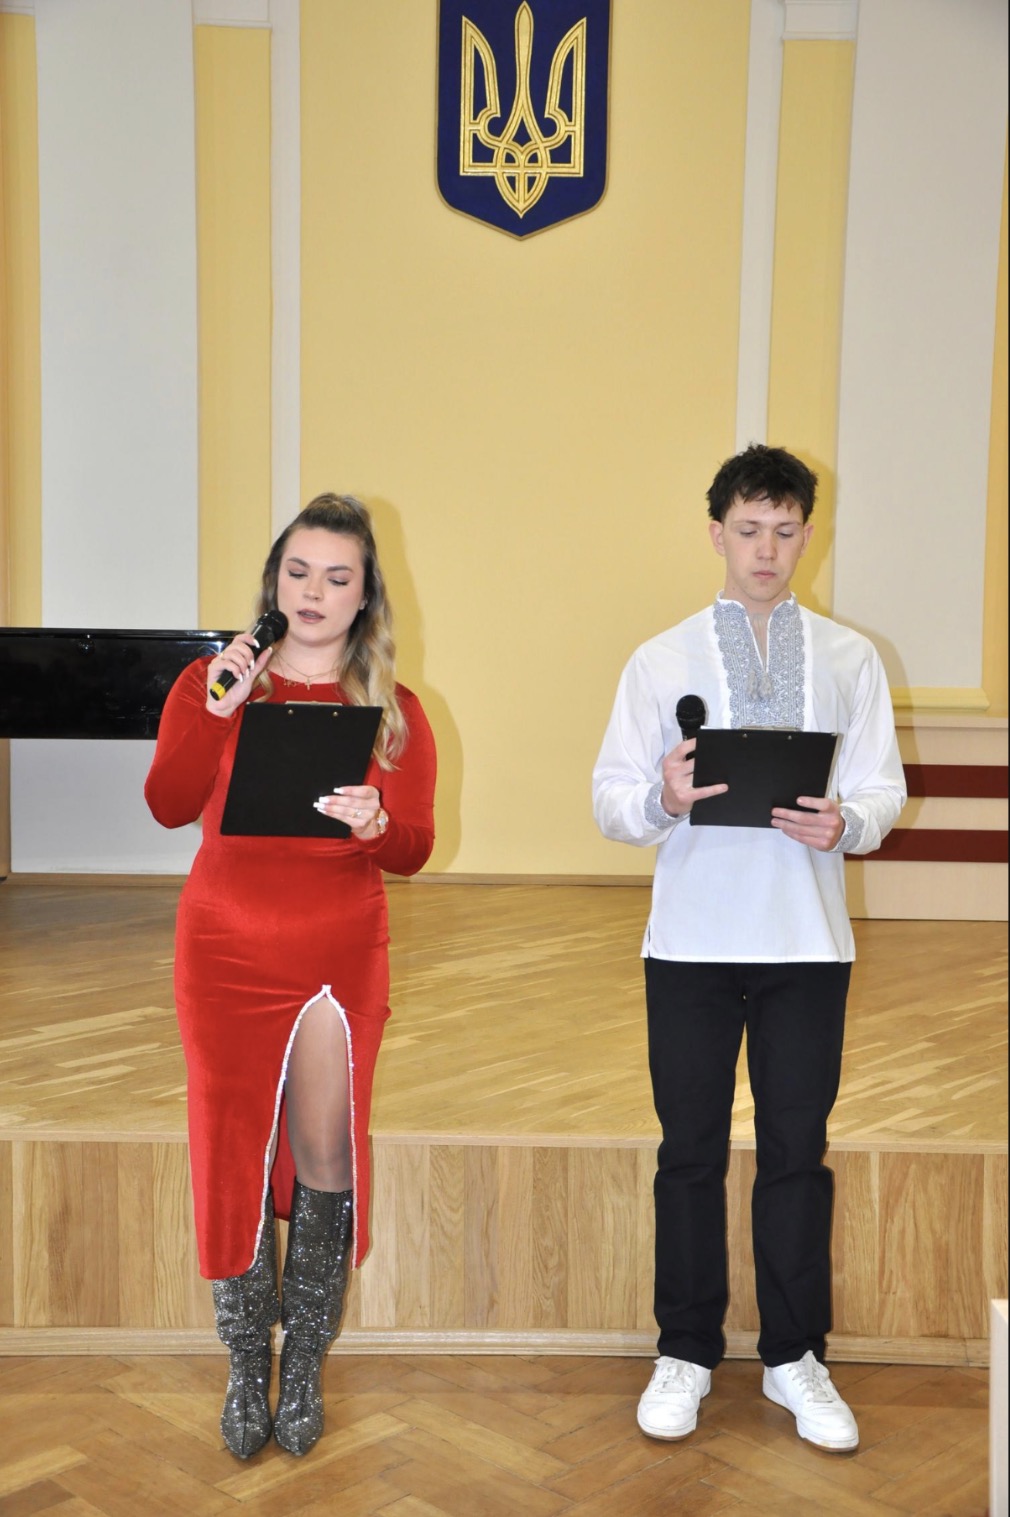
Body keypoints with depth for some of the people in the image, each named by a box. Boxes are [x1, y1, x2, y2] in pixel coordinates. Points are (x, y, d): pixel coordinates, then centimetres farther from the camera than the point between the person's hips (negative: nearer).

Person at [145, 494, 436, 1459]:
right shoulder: (210, 683, 3)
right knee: (233, 1153, 3)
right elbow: (168, 807, -11)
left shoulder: (393, 711, 4)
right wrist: (218, 710, -22)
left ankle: (304, 1370, 19)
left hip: (341, 955, 0)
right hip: (226, 951, 0)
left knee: (326, 1157, 2)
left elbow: (415, 850, -3)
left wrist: (376, 824, -24)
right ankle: (246, 1370, 19)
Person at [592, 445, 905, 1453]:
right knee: (691, 1151, 10)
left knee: (797, 1150, 10)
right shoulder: (662, 661, 4)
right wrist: (663, 801, -21)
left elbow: (883, 790, 2)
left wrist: (846, 823, -19)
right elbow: (612, 800, 0)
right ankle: (686, 1354, 26)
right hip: (692, 936, 0)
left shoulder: (850, 659, 5)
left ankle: (794, 1357, 26)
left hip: (806, 939, 1)